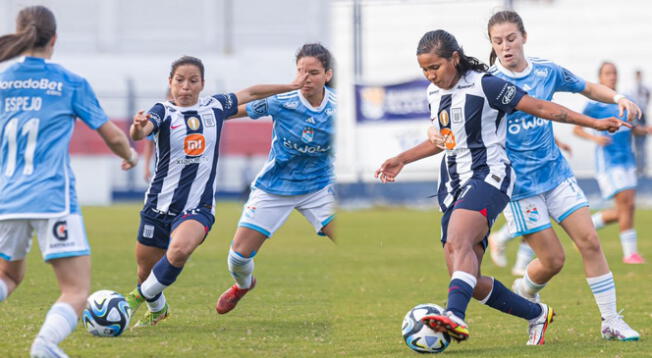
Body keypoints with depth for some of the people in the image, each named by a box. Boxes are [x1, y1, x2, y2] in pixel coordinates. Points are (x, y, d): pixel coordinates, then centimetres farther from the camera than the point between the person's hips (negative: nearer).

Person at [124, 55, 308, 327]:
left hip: (197, 208, 0)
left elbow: (250, 93, 22)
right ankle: (157, 309, 44)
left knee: (180, 249, -32)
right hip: (159, 206, 0)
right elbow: (138, 134, -27)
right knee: (146, 270, 9)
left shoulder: (215, 107, 6)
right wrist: (138, 126, -50)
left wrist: (291, 86, 24)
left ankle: (142, 295, -7)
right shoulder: (164, 111, -6)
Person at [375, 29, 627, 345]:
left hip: (488, 176, -8)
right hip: (453, 187, 8)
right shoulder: (434, 93, 14)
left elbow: (540, 108, -6)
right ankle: (537, 314, 21)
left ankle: (455, 316, -56)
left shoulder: (484, 86, -8)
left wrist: (595, 123, -7)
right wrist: (401, 160, 27)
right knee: (471, 282, 1)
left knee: (458, 241, -36)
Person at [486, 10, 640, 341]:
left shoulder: (547, 72, 1)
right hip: (519, 184, -4)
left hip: (555, 171, 4)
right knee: (553, 260, -4)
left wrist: (618, 98, -2)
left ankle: (611, 320, 3)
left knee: (589, 242, -6)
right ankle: (524, 290, 31)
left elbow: (588, 89, 16)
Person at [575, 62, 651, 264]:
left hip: (627, 159, 7)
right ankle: (630, 253, -6)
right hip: (608, 161, -7)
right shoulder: (595, 105, -5)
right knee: (626, 203, -14)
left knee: (626, 209, 3)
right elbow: (576, 129, -3)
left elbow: (634, 130, 21)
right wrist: (595, 137, -20)